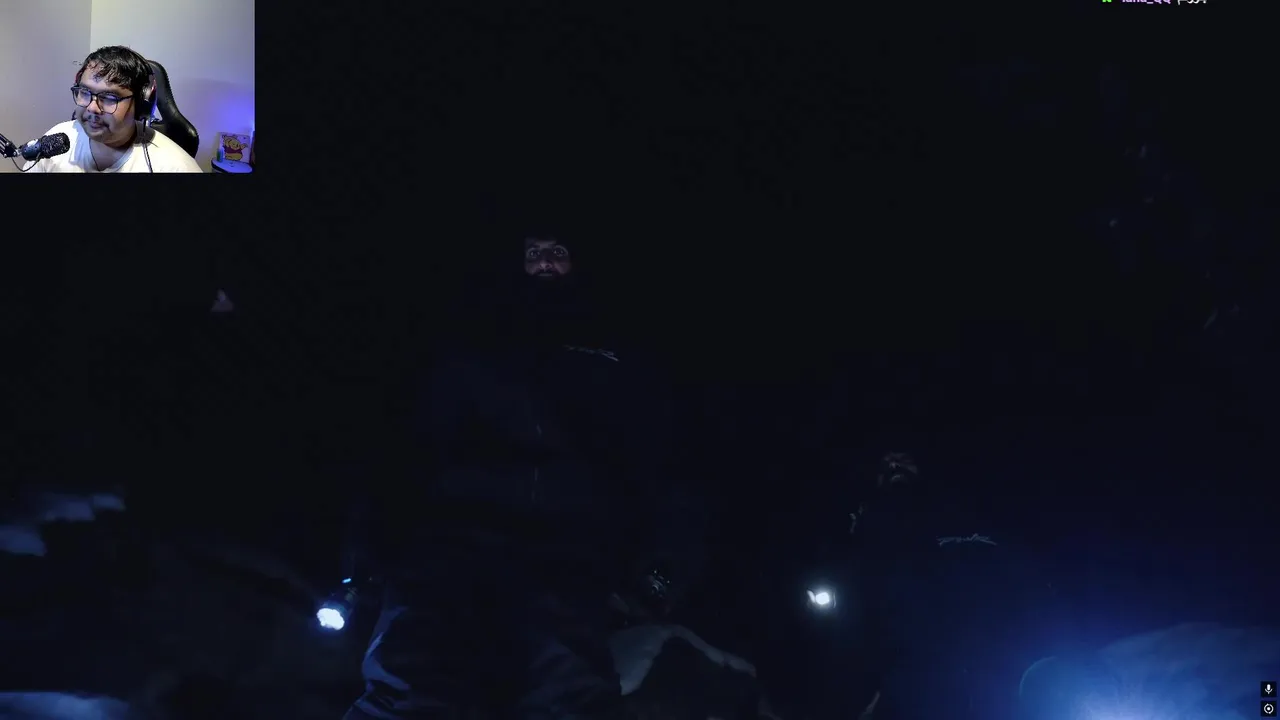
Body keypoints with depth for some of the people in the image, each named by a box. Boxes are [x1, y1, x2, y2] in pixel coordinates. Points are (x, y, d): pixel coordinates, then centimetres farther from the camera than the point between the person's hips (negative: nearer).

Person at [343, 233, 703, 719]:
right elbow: (414, 447, 20)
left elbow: (654, 475, 21)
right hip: (454, 542, 0)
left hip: (566, 566, 0)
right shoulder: (471, 356, 33)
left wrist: (664, 560, 1)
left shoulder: (621, 372, 33)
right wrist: (373, 540, 2)